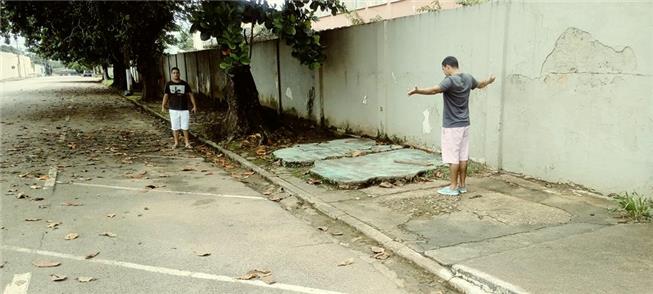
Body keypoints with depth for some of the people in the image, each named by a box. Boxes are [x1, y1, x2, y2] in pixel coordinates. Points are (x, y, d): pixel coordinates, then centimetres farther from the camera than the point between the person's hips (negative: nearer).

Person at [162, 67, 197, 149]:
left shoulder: (184, 84, 5)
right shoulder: (168, 84, 3)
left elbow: (190, 94, 7)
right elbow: (166, 95, -1)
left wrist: (194, 106, 1)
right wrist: (163, 106, -11)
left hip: (184, 109, 1)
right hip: (173, 109, 0)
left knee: (185, 127, 3)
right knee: (175, 127, 4)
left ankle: (187, 143, 11)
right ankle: (176, 142, 16)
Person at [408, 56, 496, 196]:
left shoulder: (450, 80, -18)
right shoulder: (468, 78, 8)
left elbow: (434, 90, -35)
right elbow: (480, 85, 29)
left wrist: (417, 91, -45)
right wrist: (489, 80, 50)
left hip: (451, 126, -8)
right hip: (465, 124, 8)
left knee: (453, 157, -2)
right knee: (463, 156, 11)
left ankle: (453, 187, 4)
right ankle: (462, 185, 18)